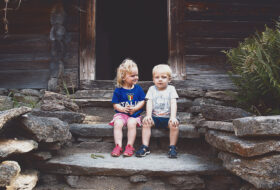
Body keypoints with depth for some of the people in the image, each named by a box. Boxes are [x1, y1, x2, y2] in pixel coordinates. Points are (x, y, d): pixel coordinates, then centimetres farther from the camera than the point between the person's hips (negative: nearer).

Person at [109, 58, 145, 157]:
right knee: (117, 123, -28)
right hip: (121, 113, 0)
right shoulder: (118, 90, 1)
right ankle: (118, 146, -21)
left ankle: (130, 146, -19)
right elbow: (115, 104, 2)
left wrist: (134, 108, -12)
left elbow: (142, 101, 4)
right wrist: (122, 109, -17)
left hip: (134, 114, 0)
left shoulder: (138, 88, 5)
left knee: (131, 123, -30)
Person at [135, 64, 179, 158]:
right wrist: (148, 115, -19)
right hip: (154, 117, 1)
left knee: (174, 124, -29)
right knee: (145, 122, -25)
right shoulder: (152, 89, 9)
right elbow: (149, 103, -2)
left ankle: (172, 147, -15)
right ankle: (145, 147, -18)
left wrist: (173, 117, -22)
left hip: (167, 117, -1)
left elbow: (173, 104, -6)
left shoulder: (171, 89, 5)